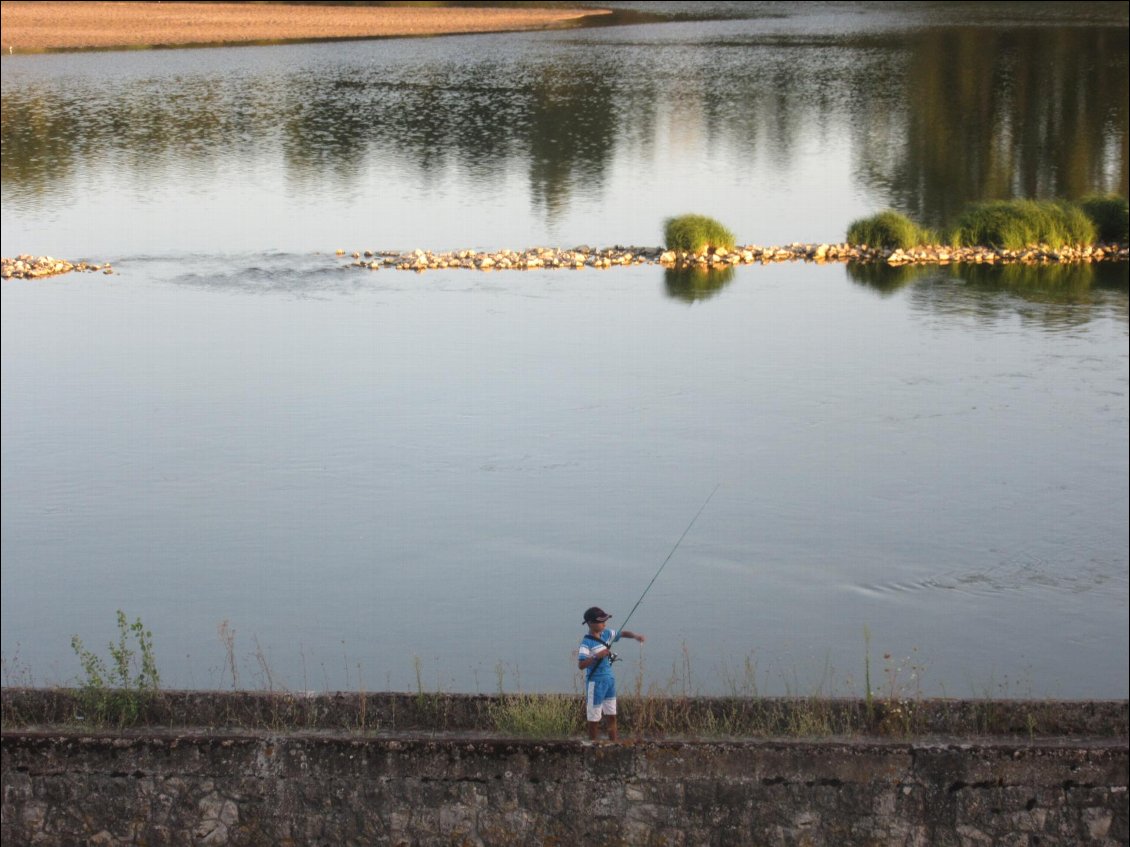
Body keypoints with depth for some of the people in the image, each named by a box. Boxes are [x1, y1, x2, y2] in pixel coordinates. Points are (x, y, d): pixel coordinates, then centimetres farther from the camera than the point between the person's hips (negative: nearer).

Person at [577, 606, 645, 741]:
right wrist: (597, 656, -29)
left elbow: (622, 633, 16)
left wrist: (634, 635, -2)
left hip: (609, 679, 8)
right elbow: (581, 665, -23)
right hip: (596, 683, -8)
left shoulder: (606, 634, 3)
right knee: (594, 718, 3)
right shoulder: (587, 642, -18)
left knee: (612, 716, 12)